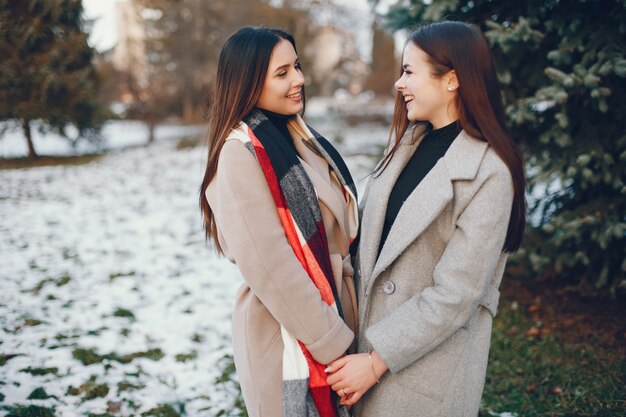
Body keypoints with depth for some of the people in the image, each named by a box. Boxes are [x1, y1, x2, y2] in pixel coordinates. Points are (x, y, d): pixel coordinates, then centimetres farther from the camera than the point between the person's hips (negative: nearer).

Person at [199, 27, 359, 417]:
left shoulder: (297, 135, 7)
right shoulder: (241, 154, -18)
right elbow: (271, 269, -21)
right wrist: (336, 345, -17)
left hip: (330, 318, 8)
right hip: (287, 340, -7)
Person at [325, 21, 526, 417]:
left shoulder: (488, 173, -18)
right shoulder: (407, 140, 4)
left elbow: (455, 294, -20)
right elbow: (373, 237, 6)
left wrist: (377, 361, -17)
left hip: (430, 362, -6)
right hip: (372, 333, 6)